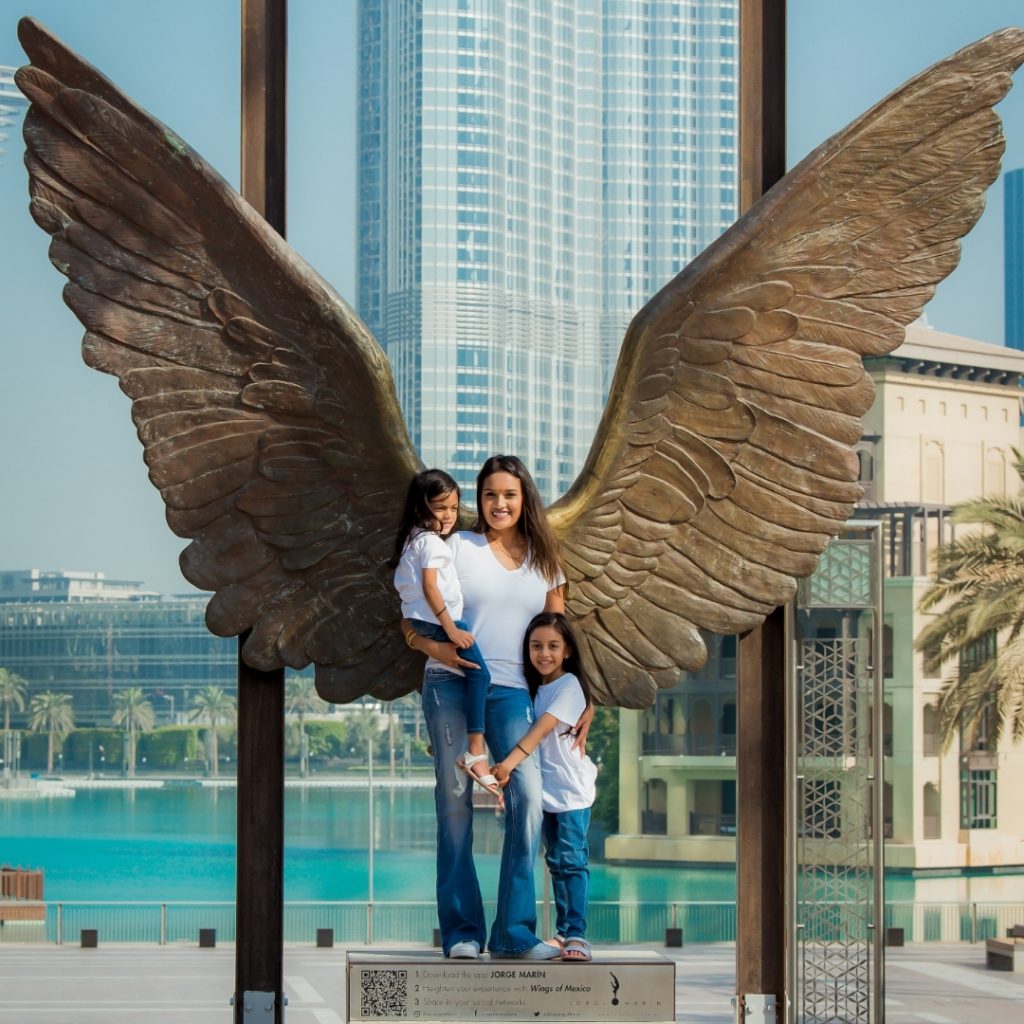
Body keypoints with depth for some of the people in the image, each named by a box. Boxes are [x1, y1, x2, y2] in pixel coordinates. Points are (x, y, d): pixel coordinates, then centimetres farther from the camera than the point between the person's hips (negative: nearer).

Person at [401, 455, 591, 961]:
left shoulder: (543, 561, 16)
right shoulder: (458, 547, 7)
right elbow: (411, 621, 6)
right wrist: (434, 647, -14)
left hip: (510, 691, 2)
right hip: (451, 684, -2)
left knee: (527, 794, -14)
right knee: (455, 799, -3)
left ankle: (514, 930, -8)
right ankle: (461, 930, 3)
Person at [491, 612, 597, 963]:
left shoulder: (569, 685, -10)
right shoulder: (534, 688, 13)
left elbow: (544, 726, -21)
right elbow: (534, 731, 13)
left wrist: (511, 761, -31)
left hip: (571, 786, -7)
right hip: (544, 788, 7)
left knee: (572, 858, -12)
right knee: (555, 861, 9)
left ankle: (576, 934, -16)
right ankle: (562, 932, 14)